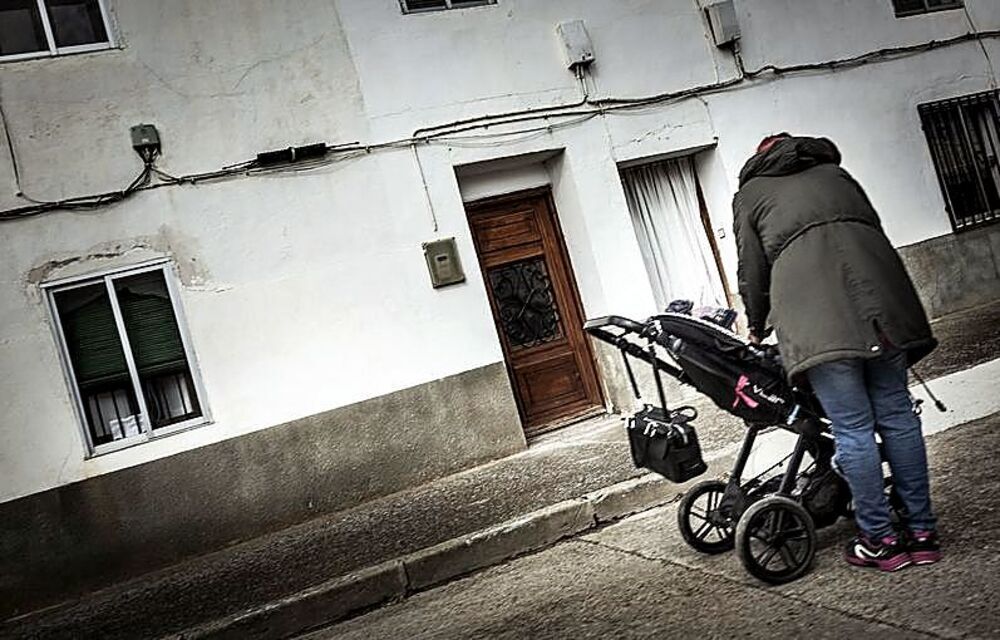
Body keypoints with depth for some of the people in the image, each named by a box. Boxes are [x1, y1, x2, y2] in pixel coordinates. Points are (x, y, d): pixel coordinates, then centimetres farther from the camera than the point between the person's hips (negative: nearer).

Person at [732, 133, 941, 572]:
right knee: (896, 414, 7)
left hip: (812, 310, -4)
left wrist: (757, 328, 34)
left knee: (852, 428, -2)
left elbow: (752, 270, 20)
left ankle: (880, 539, 5)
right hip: (875, 282, 4)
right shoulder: (833, 171, 33)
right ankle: (922, 533, 11)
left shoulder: (750, 193, 25)